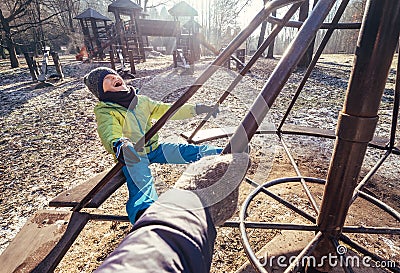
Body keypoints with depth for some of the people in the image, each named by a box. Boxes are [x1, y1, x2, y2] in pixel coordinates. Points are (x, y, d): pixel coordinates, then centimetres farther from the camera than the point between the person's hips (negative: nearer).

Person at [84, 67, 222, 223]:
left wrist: (196, 109, 10)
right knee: (142, 184, -36)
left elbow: (165, 110, 16)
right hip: (132, 157, -5)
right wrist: (120, 146, -49)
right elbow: (110, 135, -22)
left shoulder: (141, 100, 13)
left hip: (154, 149, 6)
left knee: (195, 152, -10)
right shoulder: (104, 111, -4)